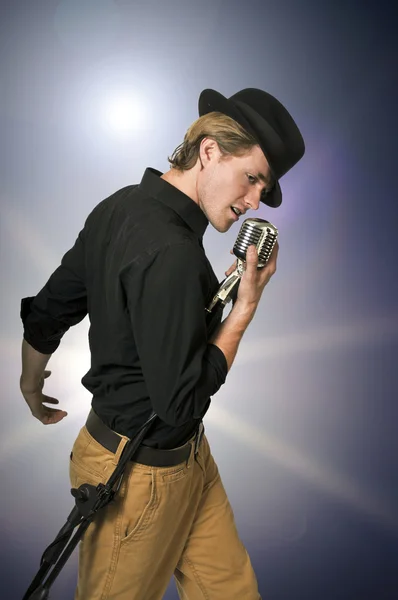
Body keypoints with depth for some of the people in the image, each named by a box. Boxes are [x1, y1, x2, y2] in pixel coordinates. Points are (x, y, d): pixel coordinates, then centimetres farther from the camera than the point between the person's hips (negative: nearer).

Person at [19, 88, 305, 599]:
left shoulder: (118, 206, 2)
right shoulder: (172, 252, -28)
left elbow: (44, 314, 10)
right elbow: (180, 403, -25)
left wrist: (32, 384, 27)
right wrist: (245, 307, -17)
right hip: (142, 471, -9)